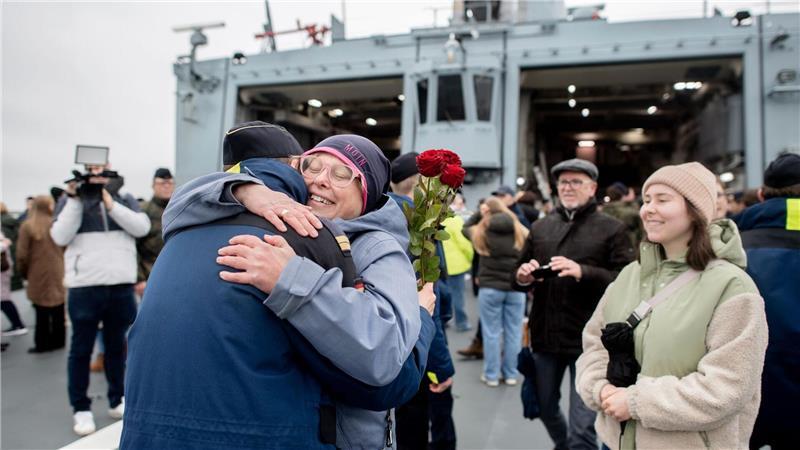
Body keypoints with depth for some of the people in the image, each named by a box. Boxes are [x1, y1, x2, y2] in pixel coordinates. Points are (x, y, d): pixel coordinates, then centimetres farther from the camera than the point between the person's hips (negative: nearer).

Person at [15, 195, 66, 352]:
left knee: (41, 311, 5)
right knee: (58, 310, 10)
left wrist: (24, 272, 9)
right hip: (58, 273, 1)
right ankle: (57, 341, 18)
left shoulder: (27, 226, -7)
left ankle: (41, 344, 11)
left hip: (38, 275, -1)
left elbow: (22, 254, -6)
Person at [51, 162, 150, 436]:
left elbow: (142, 228, -7)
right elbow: (60, 237, -7)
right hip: (84, 287, -1)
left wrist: (110, 203, -12)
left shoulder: (125, 199, 8)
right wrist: (74, 199, -11)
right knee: (81, 349, 7)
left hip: (121, 286, 2)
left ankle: (117, 401, 28)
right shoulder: (71, 199, 5)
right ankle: (81, 409, 19)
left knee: (117, 346, 14)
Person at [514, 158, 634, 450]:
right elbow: (521, 279, 15)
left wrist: (583, 272, -25)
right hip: (545, 336, 5)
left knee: (582, 426, -2)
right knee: (545, 407, 22)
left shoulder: (612, 229, -3)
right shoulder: (540, 228, 10)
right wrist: (522, 277, -9)